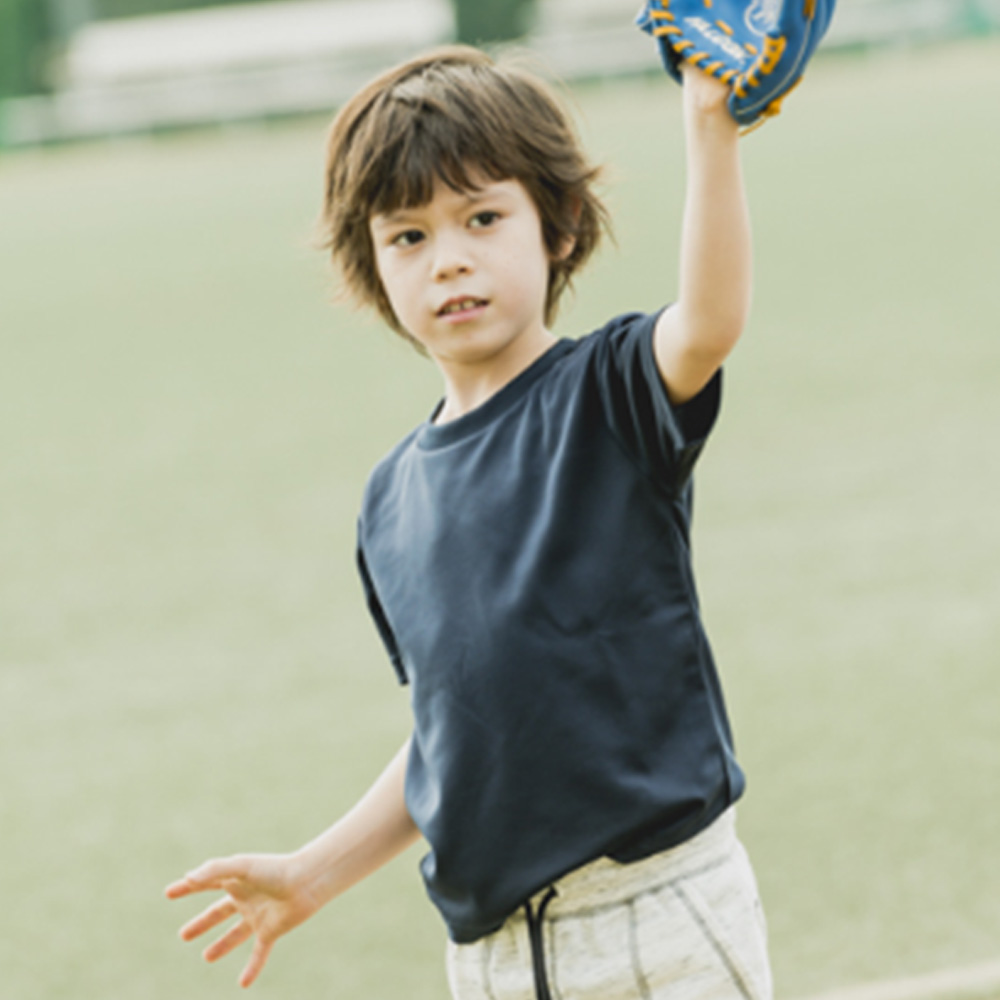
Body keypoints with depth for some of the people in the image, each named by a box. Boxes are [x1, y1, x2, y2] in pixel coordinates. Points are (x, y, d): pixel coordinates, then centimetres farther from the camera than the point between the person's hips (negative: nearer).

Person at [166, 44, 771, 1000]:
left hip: (660, 919, -5)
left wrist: (710, 128, -40)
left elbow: (710, 321, -29)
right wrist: (314, 874, 16)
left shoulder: (607, 399, -5)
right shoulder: (392, 498, 11)